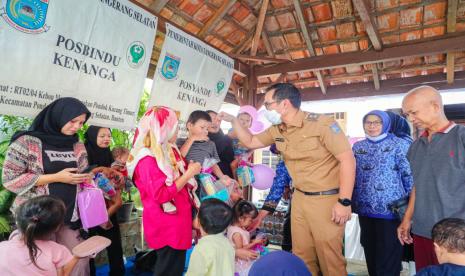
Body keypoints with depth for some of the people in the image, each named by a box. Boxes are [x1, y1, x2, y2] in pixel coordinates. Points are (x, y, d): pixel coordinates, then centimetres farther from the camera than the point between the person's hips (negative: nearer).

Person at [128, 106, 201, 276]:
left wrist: (190, 169, 8)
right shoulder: (147, 159, -20)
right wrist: (188, 174, -22)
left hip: (176, 223, 9)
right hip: (166, 226, -9)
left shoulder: (167, 152, 8)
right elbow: (161, 195, -26)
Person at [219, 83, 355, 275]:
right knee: (301, 255, 15)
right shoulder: (277, 131, 4)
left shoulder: (321, 124, -17)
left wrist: (344, 201, -20)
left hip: (327, 199, -6)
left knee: (330, 257, 5)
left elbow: (347, 159, -17)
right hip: (299, 198, 6)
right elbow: (250, 142, 18)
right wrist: (233, 121, 7)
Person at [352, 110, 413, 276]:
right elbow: (353, 175, 13)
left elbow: (409, 175, -3)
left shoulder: (399, 144, -4)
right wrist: (351, 202, 9)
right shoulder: (357, 147, 8)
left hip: (390, 208, -4)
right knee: (370, 252, 16)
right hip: (365, 208, 4)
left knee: (389, 255, 3)